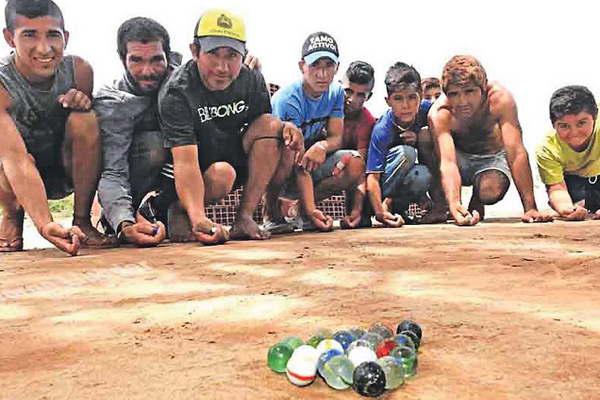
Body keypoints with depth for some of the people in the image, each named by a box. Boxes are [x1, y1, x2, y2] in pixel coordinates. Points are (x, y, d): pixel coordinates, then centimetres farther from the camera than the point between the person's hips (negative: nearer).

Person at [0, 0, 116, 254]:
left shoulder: (78, 70, -18)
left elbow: (91, 132, -4)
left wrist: (84, 103, -29)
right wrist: (44, 224, -52)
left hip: (68, 170, 2)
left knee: (83, 118, -26)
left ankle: (82, 221, -12)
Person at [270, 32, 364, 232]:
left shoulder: (336, 92, -5)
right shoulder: (287, 100, -25)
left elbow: (337, 137, -6)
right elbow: (299, 166, -30)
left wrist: (322, 146, -32)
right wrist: (311, 210, -39)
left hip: (315, 161, 5)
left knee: (355, 162, -19)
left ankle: (299, 206, -5)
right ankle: (273, 211, -10)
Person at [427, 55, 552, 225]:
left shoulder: (500, 99, -30)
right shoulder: (440, 113, -31)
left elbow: (517, 153, -34)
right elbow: (447, 162, -42)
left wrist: (530, 208, -41)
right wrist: (454, 205, -61)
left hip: (491, 158, 0)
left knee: (491, 191, -36)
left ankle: (476, 201, 6)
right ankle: (441, 205, -5)